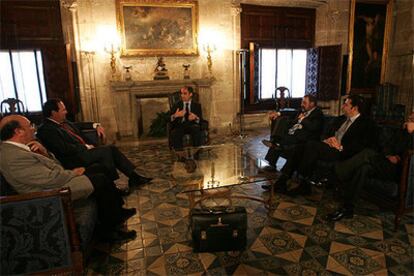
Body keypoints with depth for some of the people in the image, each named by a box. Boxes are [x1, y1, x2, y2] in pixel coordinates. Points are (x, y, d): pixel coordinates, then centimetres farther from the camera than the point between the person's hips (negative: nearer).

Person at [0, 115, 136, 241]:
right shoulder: (14, 158, -25)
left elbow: (52, 164, 12)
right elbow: (52, 179, -26)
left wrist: (43, 151, -7)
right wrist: (74, 172, -10)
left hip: (55, 181, 11)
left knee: (96, 170, 10)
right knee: (101, 180, -10)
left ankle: (117, 211, 16)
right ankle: (110, 229, 3)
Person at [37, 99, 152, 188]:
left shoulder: (63, 122, 13)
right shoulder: (46, 130, -14)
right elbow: (64, 149, -23)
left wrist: (95, 126, 15)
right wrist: (86, 147, -14)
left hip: (83, 151, 9)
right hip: (74, 159, -9)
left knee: (112, 148, -3)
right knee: (105, 151, -22)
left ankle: (133, 176, -1)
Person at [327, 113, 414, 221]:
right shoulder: (401, 131, 26)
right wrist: (389, 156, -2)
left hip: (397, 169, -5)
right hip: (383, 164, 6)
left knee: (368, 154, -30)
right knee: (365, 167, -29)